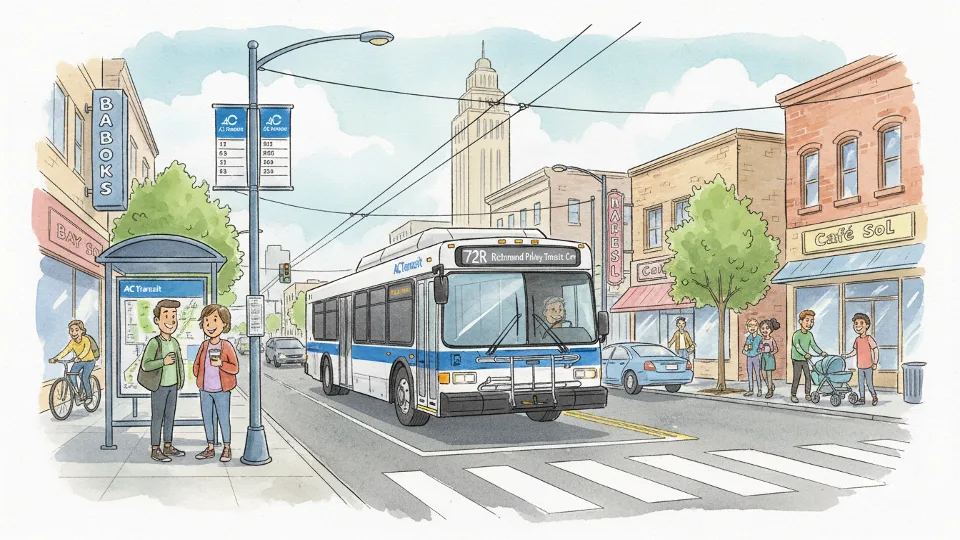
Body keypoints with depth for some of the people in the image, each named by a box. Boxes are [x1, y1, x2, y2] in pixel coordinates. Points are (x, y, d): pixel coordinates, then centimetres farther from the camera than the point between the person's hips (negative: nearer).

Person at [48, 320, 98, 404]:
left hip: (89, 361, -5)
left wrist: (79, 357, -58)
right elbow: (65, 350, -18)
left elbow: (86, 350, -40)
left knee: (84, 378, -16)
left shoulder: (86, 339, -24)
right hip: (79, 361, 5)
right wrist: (56, 358, -33)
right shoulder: (72, 342, -9)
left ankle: (89, 396, 2)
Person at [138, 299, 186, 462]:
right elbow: (145, 365, -18)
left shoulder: (174, 342, 7)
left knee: (170, 416, 12)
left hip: (172, 385, 7)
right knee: (157, 417, -1)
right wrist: (164, 361, -26)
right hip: (159, 386, -7)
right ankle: (155, 450, 6)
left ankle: (168, 447, 22)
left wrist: (179, 381, 11)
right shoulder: (154, 343, -14)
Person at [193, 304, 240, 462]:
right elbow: (196, 365, 14)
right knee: (207, 418, 10)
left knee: (223, 419, 0)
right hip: (205, 390, 5)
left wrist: (221, 363, -22)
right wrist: (201, 377, 1)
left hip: (221, 390, -5)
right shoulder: (204, 346, 5)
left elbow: (235, 368, -10)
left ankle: (227, 449, 12)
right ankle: (210, 449, 22)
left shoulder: (226, 346, -8)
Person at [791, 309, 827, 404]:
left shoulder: (810, 335, 8)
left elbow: (814, 345, 10)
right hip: (797, 359, -6)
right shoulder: (797, 334, -14)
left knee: (808, 376, 5)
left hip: (805, 360, 6)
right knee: (796, 378, -3)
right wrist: (805, 354, -37)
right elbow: (797, 346, -24)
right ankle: (793, 395, 5)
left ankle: (807, 394, 14)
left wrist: (821, 352, -5)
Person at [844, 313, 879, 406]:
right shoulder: (857, 340, 6)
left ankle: (874, 397, 16)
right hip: (860, 367, 6)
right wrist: (846, 356, 5)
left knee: (869, 384, -2)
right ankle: (862, 398, 17)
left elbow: (876, 350, -11)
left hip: (868, 367, -6)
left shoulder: (869, 339, -12)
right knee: (860, 383, 9)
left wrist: (875, 363, -14)